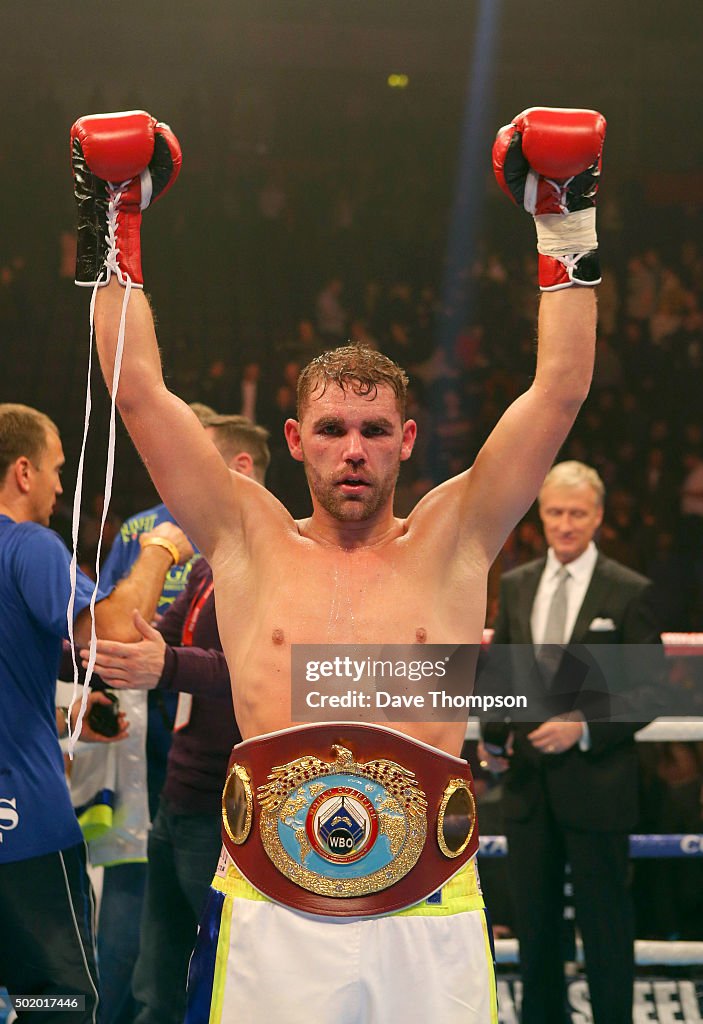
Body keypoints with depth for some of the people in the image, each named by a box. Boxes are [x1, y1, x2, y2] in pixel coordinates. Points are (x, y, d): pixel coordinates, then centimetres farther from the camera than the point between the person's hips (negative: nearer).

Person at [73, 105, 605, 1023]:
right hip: (266, 921, 0)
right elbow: (139, 392, 7)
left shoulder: (450, 546, 9)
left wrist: (566, 230, 5)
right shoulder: (248, 544, 9)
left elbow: (560, 392, 6)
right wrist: (117, 227, 8)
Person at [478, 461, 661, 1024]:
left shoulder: (630, 592, -5)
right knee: (535, 922, 13)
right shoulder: (515, 585, 9)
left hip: (595, 783, -4)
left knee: (605, 924, 3)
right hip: (529, 783, 4)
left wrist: (584, 728, -18)